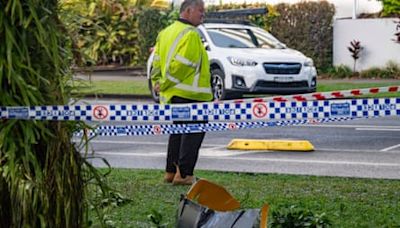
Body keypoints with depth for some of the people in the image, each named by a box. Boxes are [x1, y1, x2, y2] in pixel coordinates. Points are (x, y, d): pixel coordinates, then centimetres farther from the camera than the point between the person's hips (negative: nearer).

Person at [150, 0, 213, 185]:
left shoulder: (166, 33, 15)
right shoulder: (190, 34, -15)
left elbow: (157, 61, 14)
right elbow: (181, 64, -21)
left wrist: (158, 81, 9)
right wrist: (165, 84, -13)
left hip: (172, 94, 9)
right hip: (190, 94, -9)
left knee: (177, 131, 18)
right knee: (193, 134, -4)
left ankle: (171, 171, 21)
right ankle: (184, 174, -7)